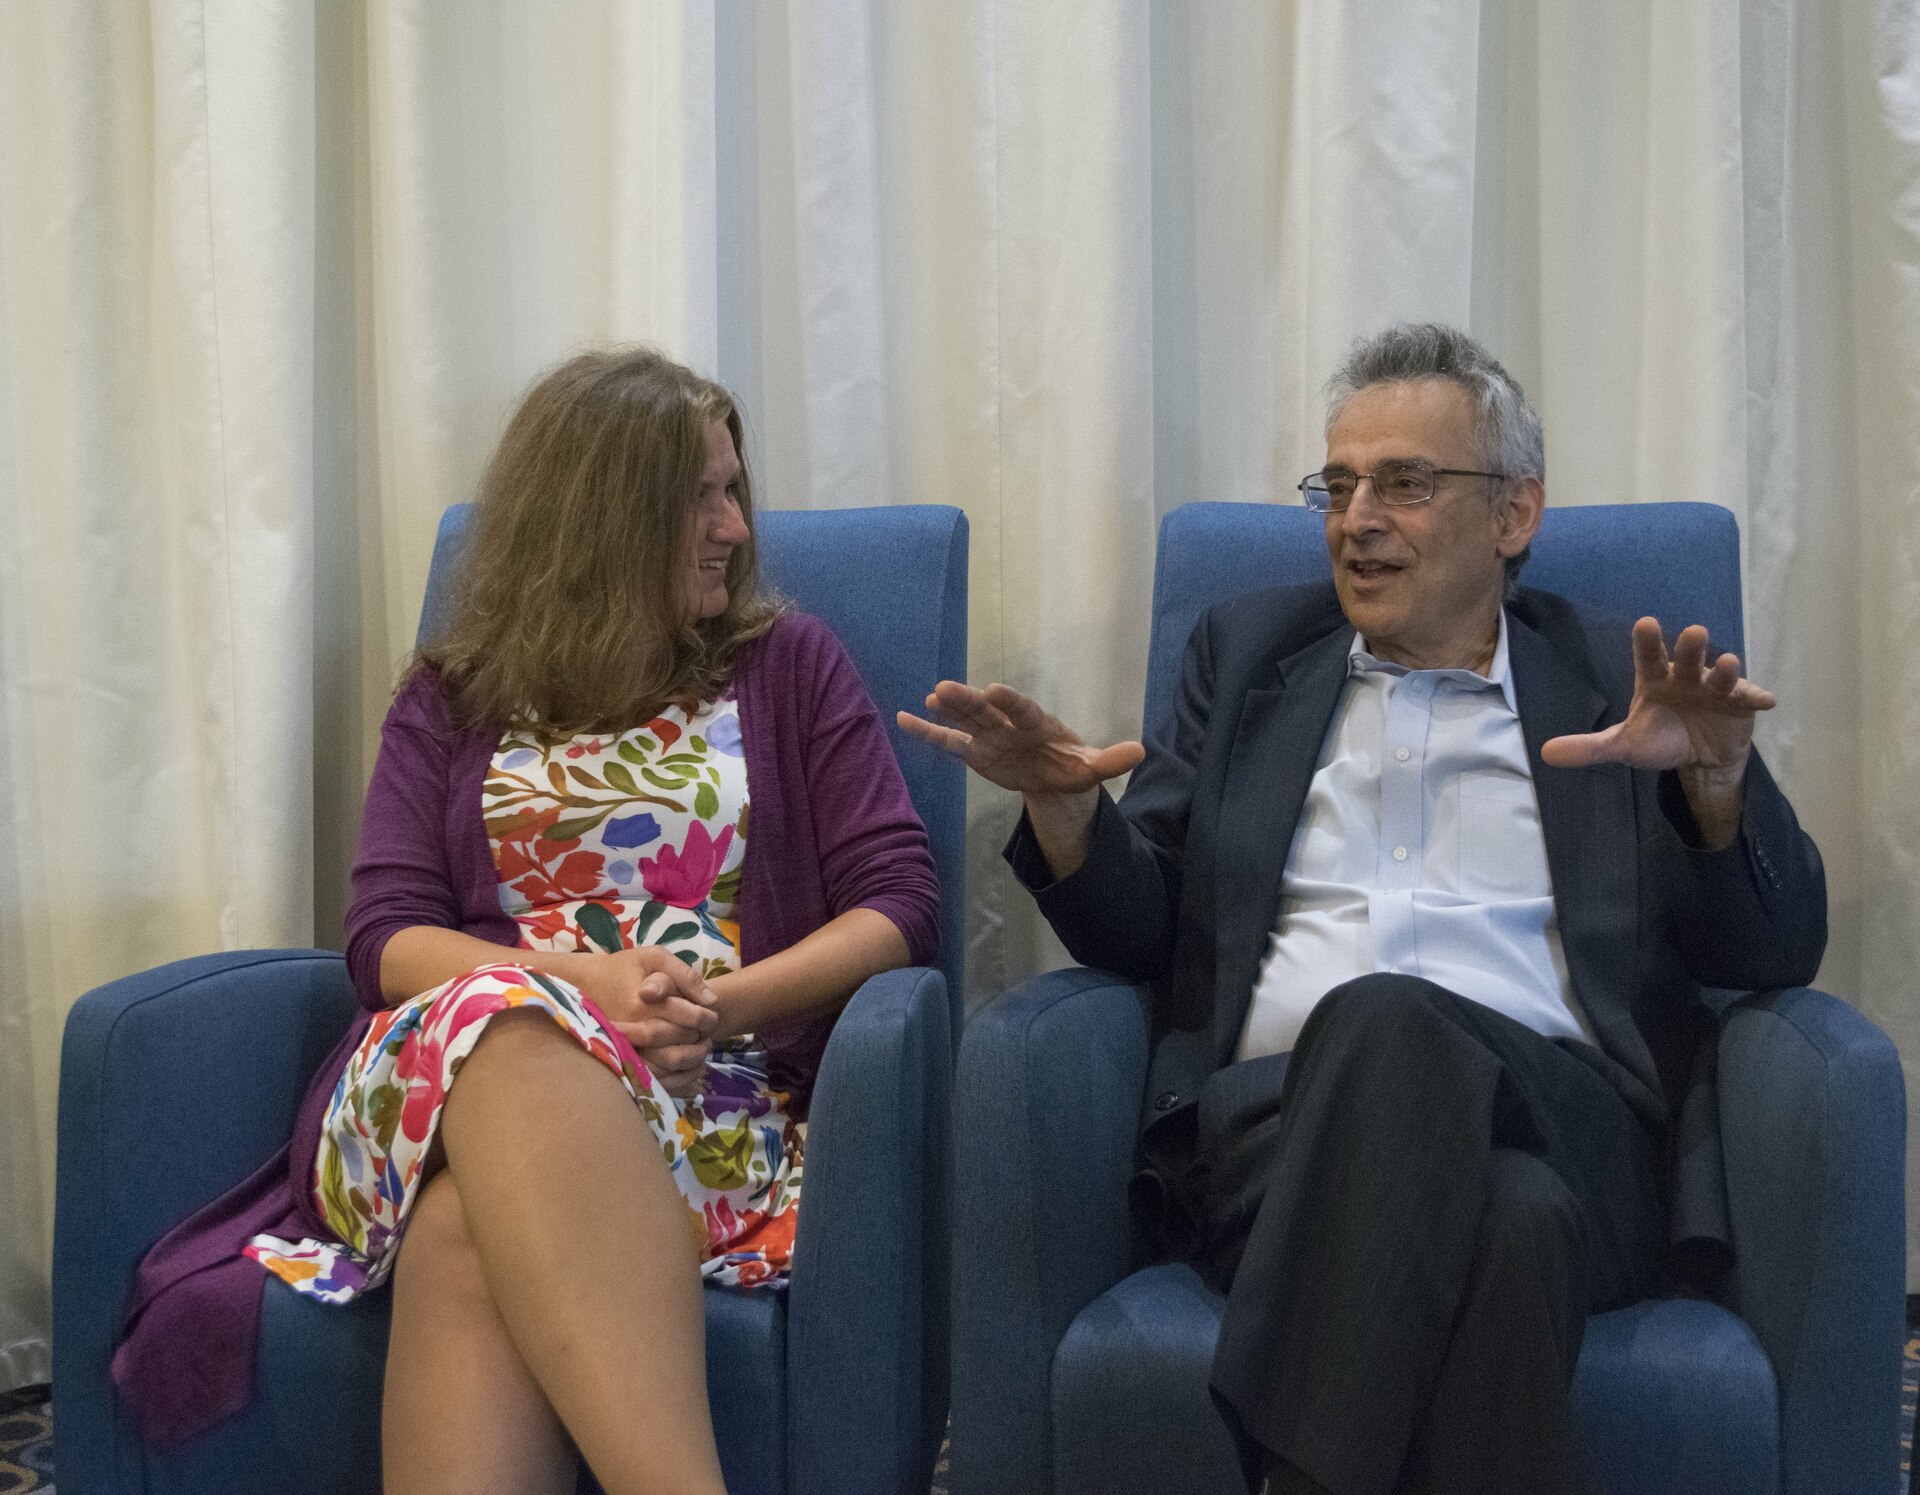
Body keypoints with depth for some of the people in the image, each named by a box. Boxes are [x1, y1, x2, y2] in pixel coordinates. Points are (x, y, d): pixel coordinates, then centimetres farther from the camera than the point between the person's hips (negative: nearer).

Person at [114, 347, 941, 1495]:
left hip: (715, 1094, -1)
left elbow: (901, 903, 8)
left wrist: (736, 999, -11)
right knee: (505, 1022, -39)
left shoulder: (790, 667, 18)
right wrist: (585, 982, -12)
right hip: (441, 1080, 1)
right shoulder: (451, 701, 20)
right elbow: (387, 938, 7)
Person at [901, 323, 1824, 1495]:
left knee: (1389, 1020, -36)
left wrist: (1715, 778, -10)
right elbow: (1138, 933, 18)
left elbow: (1776, 952, 9)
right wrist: (1067, 807, -4)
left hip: (1558, 1119, 0)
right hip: (1277, 1117, 0)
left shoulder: (1623, 686, 17)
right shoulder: (1249, 650, 22)